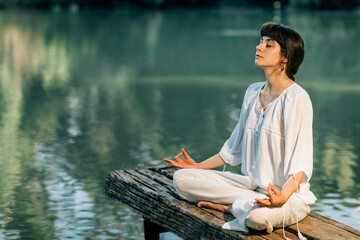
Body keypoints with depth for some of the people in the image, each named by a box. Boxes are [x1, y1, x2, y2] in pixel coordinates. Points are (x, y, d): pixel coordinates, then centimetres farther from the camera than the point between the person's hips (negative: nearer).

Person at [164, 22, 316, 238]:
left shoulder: (297, 99, -13)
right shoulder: (254, 92, 11)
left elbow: (299, 161, -19)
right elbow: (235, 147, 22)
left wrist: (283, 196, -37)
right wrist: (199, 167, 24)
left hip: (288, 193, -7)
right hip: (252, 185, 7)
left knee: (258, 216, -41)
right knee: (182, 178, -7)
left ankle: (231, 205, -9)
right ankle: (249, 204, -10)